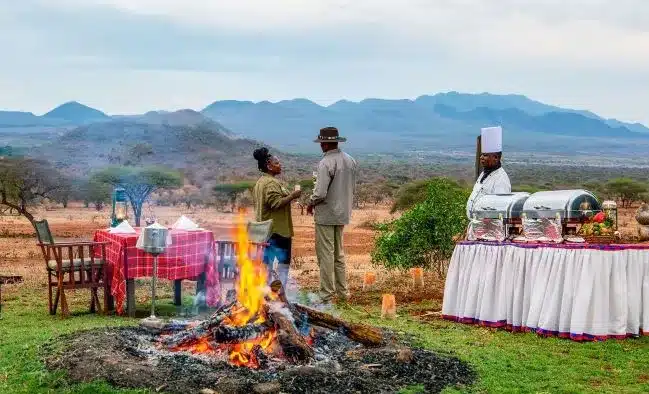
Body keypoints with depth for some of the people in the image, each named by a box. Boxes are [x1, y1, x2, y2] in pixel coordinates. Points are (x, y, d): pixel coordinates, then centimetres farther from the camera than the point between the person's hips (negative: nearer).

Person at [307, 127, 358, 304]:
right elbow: (353, 188, 12)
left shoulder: (326, 163, -20)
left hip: (325, 214, -8)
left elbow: (320, 193, -24)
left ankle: (327, 294, 4)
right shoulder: (350, 160, 4)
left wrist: (311, 204, -6)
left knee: (326, 254, 0)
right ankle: (342, 291, 24)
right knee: (339, 253, 18)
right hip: (343, 214, 8)